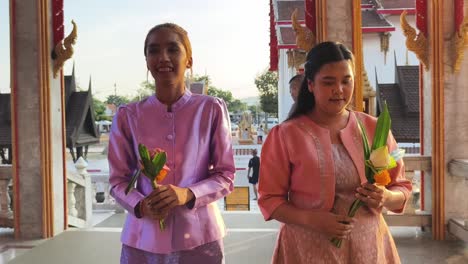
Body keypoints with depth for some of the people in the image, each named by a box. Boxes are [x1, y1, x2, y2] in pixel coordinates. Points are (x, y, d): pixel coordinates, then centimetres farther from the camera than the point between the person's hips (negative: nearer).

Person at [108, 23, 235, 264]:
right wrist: (140, 206, -15)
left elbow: (225, 175, -1)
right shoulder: (128, 116, -1)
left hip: (199, 238, -1)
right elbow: (118, 179, 4)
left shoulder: (212, 110, -4)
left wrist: (188, 194, -18)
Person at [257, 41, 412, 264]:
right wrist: (311, 219, -21)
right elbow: (269, 199, -6)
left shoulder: (375, 129, 1)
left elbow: (402, 189, 7)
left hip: (369, 246, 3)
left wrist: (386, 198, -15)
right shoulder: (285, 135, -7)